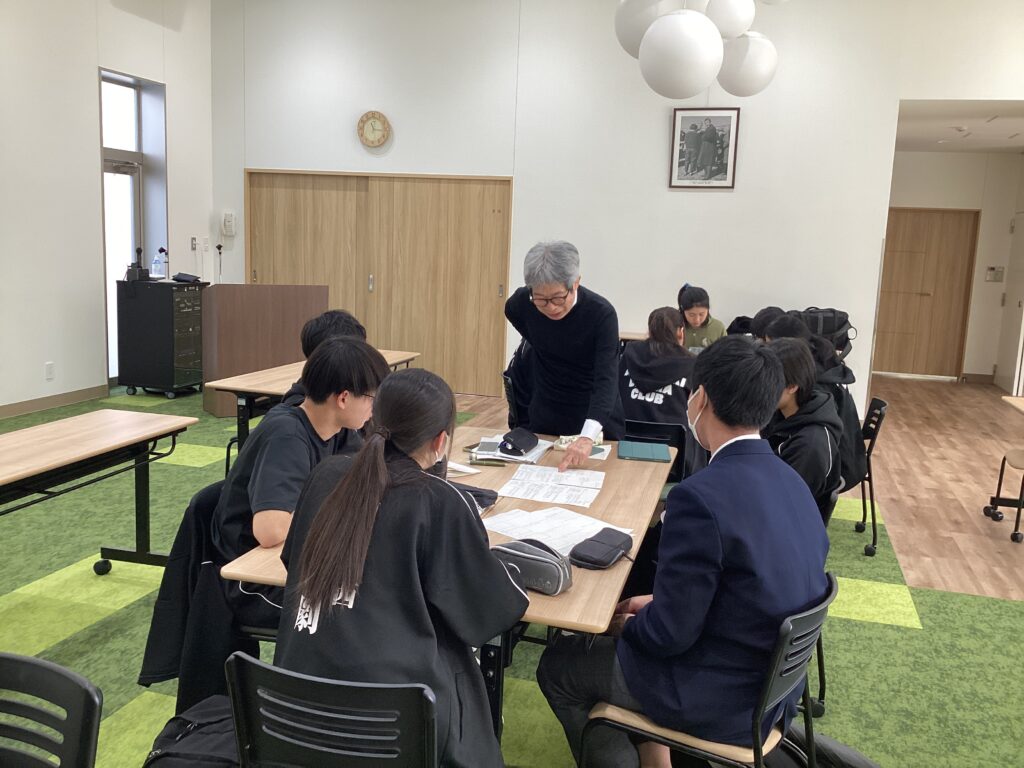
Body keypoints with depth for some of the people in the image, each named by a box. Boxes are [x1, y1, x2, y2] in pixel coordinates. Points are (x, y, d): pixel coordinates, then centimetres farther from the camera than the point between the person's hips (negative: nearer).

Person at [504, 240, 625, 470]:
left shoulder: (602, 314, -26)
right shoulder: (521, 303, -15)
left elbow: (606, 380, -35)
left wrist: (588, 436, -49)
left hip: (596, 421, -3)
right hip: (544, 419, 3)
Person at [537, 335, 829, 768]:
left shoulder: (701, 495, -29)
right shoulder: (790, 482, -3)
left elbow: (669, 634, -23)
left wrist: (629, 624, -2)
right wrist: (657, 605, 10)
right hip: (772, 681, 8)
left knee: (557, 666, 12)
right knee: (629, 636, 28)